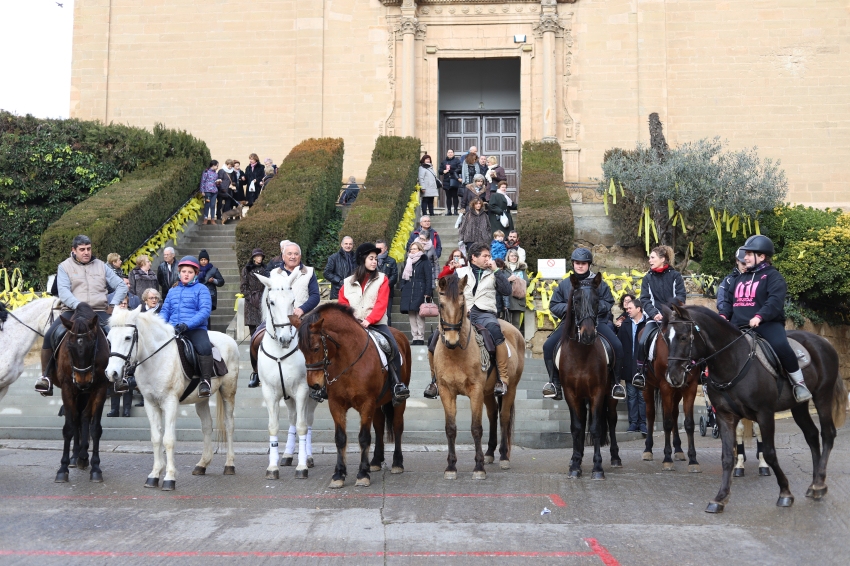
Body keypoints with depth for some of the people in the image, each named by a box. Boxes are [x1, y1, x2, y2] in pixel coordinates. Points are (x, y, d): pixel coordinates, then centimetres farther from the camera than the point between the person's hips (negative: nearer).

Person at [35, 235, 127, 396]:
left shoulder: (101, 266, 14)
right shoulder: (64, 267, 8)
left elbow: (121, 286, 13)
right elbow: (63, 292, -7)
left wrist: (113, 305, -4)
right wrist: (79, 306, -24)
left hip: (99, 312, 1)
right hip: (72, 311, -1)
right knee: (50, 335, -24)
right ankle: (46, 377, -12)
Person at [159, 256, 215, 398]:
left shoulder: (201, 289, 5)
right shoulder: (173, 291, 21)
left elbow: (205, 311, -8)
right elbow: (165, 310, 21)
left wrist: (186, 325, -21)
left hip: (195, 329, -5)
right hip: (173, 330, 5)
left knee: (204, 347, -34)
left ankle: (205, 381, -24)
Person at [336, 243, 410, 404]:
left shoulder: (382, 279, 6)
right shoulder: (348, 282, 12)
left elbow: (381, 304, -6)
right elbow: (342, 305, 11)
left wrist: (369, 320, -20)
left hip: (376, 323, -2)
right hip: (353, 324, 2)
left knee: (393, 347, -25)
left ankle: (397, 385, -18)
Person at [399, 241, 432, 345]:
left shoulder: (424, 261, 0)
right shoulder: (407, 262, 16)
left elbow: (429, 278, -4)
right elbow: (403, 276, 19)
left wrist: (427, 292, -11)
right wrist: (403, 288, 7)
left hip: (420, 292, -5)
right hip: (408, 292, 5)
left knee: (419, 315, -5)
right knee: (411, 316, 5)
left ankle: (420, 338, -1)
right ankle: (414, 338, 9)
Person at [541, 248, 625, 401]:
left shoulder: (599, 283, 9)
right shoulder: (564, 284, 13)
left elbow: (609, 303, 8)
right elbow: (554, 305, 12)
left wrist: (596, 306, -12)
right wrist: (568, 307, -8)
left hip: (596, 322, -1)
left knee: (617, 346, -22)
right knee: (548, 346, -20)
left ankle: (616, 383, -3)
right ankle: (554, 382, -6)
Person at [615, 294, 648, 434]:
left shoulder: (648, 324, -5)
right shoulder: (624, 324, 6)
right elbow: (619, 342, 6)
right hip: (629, 367, 3)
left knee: (643, 395, 3)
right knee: (631, 395, 8)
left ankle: (643, 423, 9)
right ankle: (633, 422, 12)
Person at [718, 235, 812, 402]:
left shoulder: (773, 276, 0)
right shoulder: (740, 279, 22)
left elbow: (775, 301, -16)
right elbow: (729, 302, 20)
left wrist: (759, 316, -32)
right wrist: (723, 315, -2)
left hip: (767, 324, -7)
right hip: (740, 326, 7)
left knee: (780, 346, -34)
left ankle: (799, 383, -16)